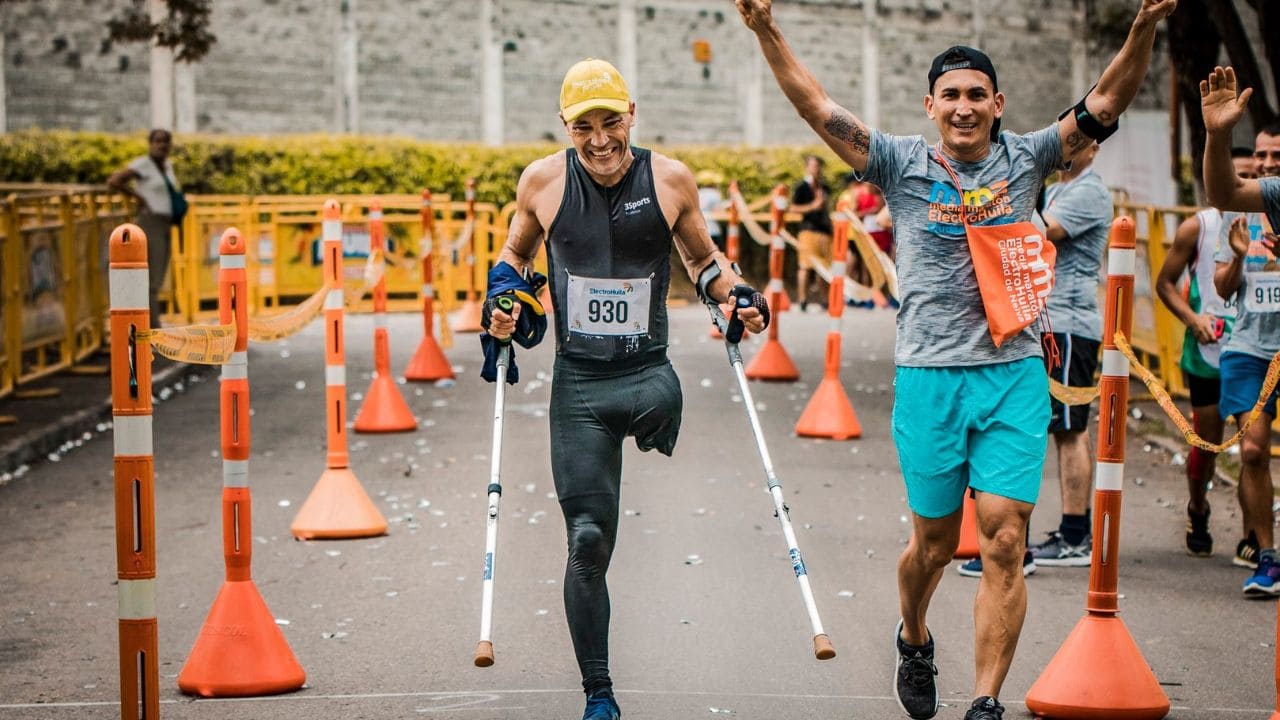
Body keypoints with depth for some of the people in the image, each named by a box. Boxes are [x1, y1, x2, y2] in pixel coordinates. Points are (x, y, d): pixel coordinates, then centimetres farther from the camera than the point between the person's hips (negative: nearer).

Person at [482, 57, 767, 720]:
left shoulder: (671, 179, -1)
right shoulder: (542, 181, -1)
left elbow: (702, 259, 16)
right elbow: (515, 254, 18)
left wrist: (737, 294, -2)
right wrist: (504, 303, 0)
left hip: (649, 375, 1)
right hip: (578, 385, -1)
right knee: (587, 541, -4)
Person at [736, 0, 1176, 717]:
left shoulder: (1026, 158, 5)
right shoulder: (903, 165, 1)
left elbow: (1105, 103, -3)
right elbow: (820, 109, -6)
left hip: (1015, 375, 1)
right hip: (930, 376, -1)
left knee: (1005, 541, -7)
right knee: (935, 541, 10)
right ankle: (914, 640, 41)